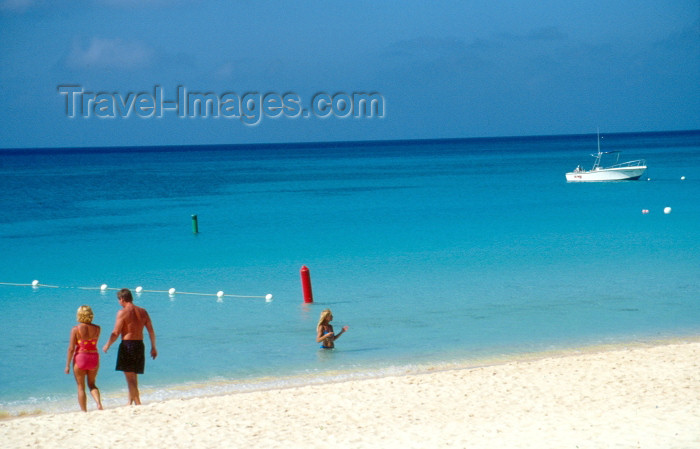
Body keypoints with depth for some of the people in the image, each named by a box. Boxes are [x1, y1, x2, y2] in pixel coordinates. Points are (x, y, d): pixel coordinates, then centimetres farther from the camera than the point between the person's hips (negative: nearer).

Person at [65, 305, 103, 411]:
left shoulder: (76, 329, -10)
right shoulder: (97, 328, -2)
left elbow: (71, 348, -11)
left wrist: (68, 365, -4)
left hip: (80, 357, -3)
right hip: (94, 357, 3)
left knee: (81, 387, 9)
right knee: (92, 384, 20)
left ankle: (84, 411, 7)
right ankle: (99, 402, -4)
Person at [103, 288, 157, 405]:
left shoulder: (122, 313, -10)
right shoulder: (143, 312, 7)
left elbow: (116, 333, -10)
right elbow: (151, 331, 8)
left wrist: (107, 345, 5)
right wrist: (153, 347, 16)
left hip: (127, 345, -6)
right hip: (140, 345, 6)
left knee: (130, 377, -2)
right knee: (133, 377, 18)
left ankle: (138, 403, -7)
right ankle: (130, 402, 24)